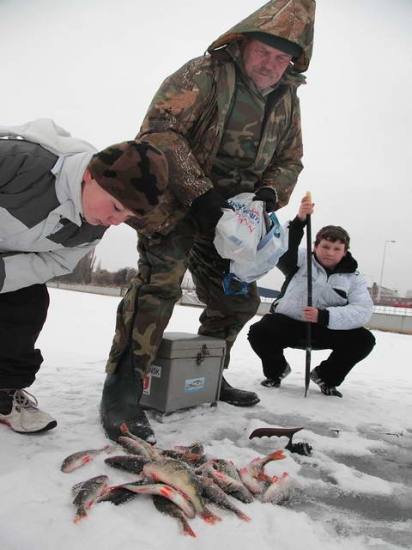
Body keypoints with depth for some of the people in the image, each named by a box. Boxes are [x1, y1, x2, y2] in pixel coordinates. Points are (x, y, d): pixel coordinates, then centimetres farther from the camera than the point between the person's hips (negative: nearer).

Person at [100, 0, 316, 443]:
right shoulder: (206, 73, -10)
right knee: (161, 282, -27)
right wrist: (198, 192, -26)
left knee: (239, 300, 9)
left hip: (226, 216, 7)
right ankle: (122, 388, -20)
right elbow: (159, 129, -19)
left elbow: (289, 160, 17)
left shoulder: (287, 99, 11)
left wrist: (268, 196, -6)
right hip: (175, 203, -7)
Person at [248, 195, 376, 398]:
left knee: (364, 340, -19)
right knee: (258, 332, -28)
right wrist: (299, 221, -40)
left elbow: (363, 310, -16)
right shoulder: (302, 260, -2)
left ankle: (326, 376, 9)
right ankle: (276, 370, 8)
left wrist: (325, 316, -32)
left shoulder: (353, 278, 0)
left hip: (326, 330, 2)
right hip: (287, 324, -1)